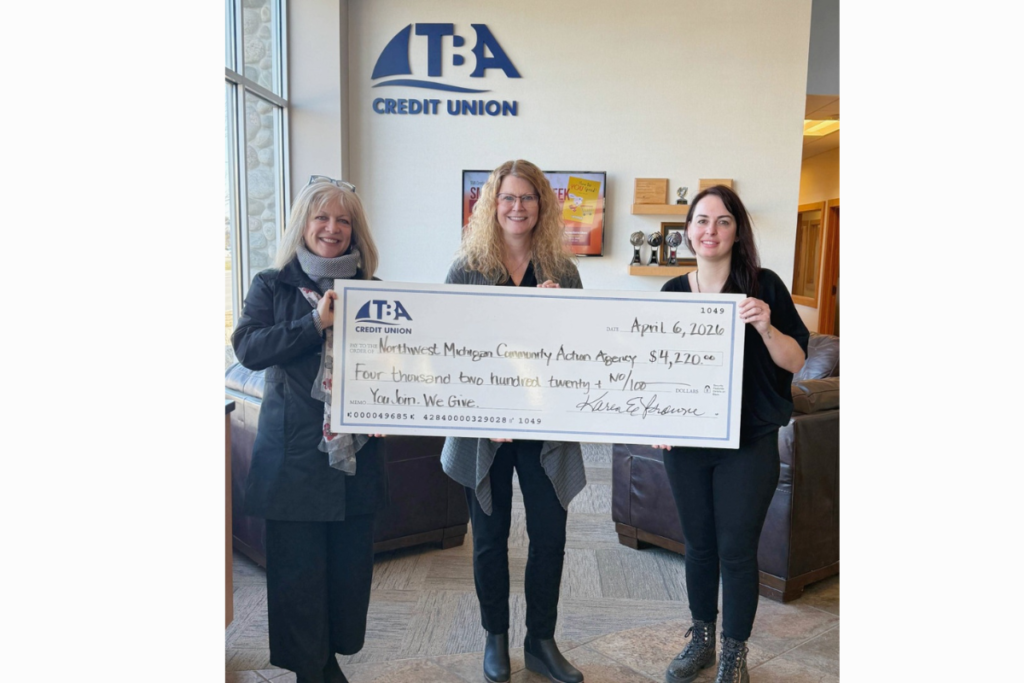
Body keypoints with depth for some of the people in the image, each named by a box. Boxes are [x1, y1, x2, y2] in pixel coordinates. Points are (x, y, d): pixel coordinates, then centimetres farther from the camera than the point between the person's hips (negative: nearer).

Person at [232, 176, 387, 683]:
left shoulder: (369, 290, 9)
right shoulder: (272, 286, 4)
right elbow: (247, 348, -10)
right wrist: (317, 322, -20)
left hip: (356, 450, 3)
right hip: (293, 453, -2)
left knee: (350, 561, 10)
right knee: (298, 566, 4)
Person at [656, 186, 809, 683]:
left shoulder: (763, 286, -5)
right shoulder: (672, 292, 4)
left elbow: (795, 361, -4)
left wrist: (765, 327, -22)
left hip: (748, 442, -3)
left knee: (736, 549, 5)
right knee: (698, 543, 15)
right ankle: (702, 639, 35)